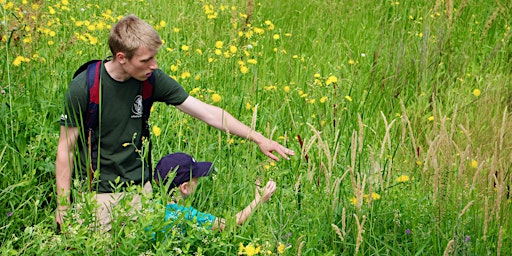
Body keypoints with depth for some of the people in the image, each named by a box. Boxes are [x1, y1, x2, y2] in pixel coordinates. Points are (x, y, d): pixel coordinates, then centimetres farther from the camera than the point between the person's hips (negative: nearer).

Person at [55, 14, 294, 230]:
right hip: (98, 192, -4)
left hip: (139, 186, 4)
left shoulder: (151, 79, -9)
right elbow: (66, 149, -12)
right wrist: (63, 208, -11)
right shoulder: (83, 88, -19)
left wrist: (258, 138, -8)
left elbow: (206, 112, -5)